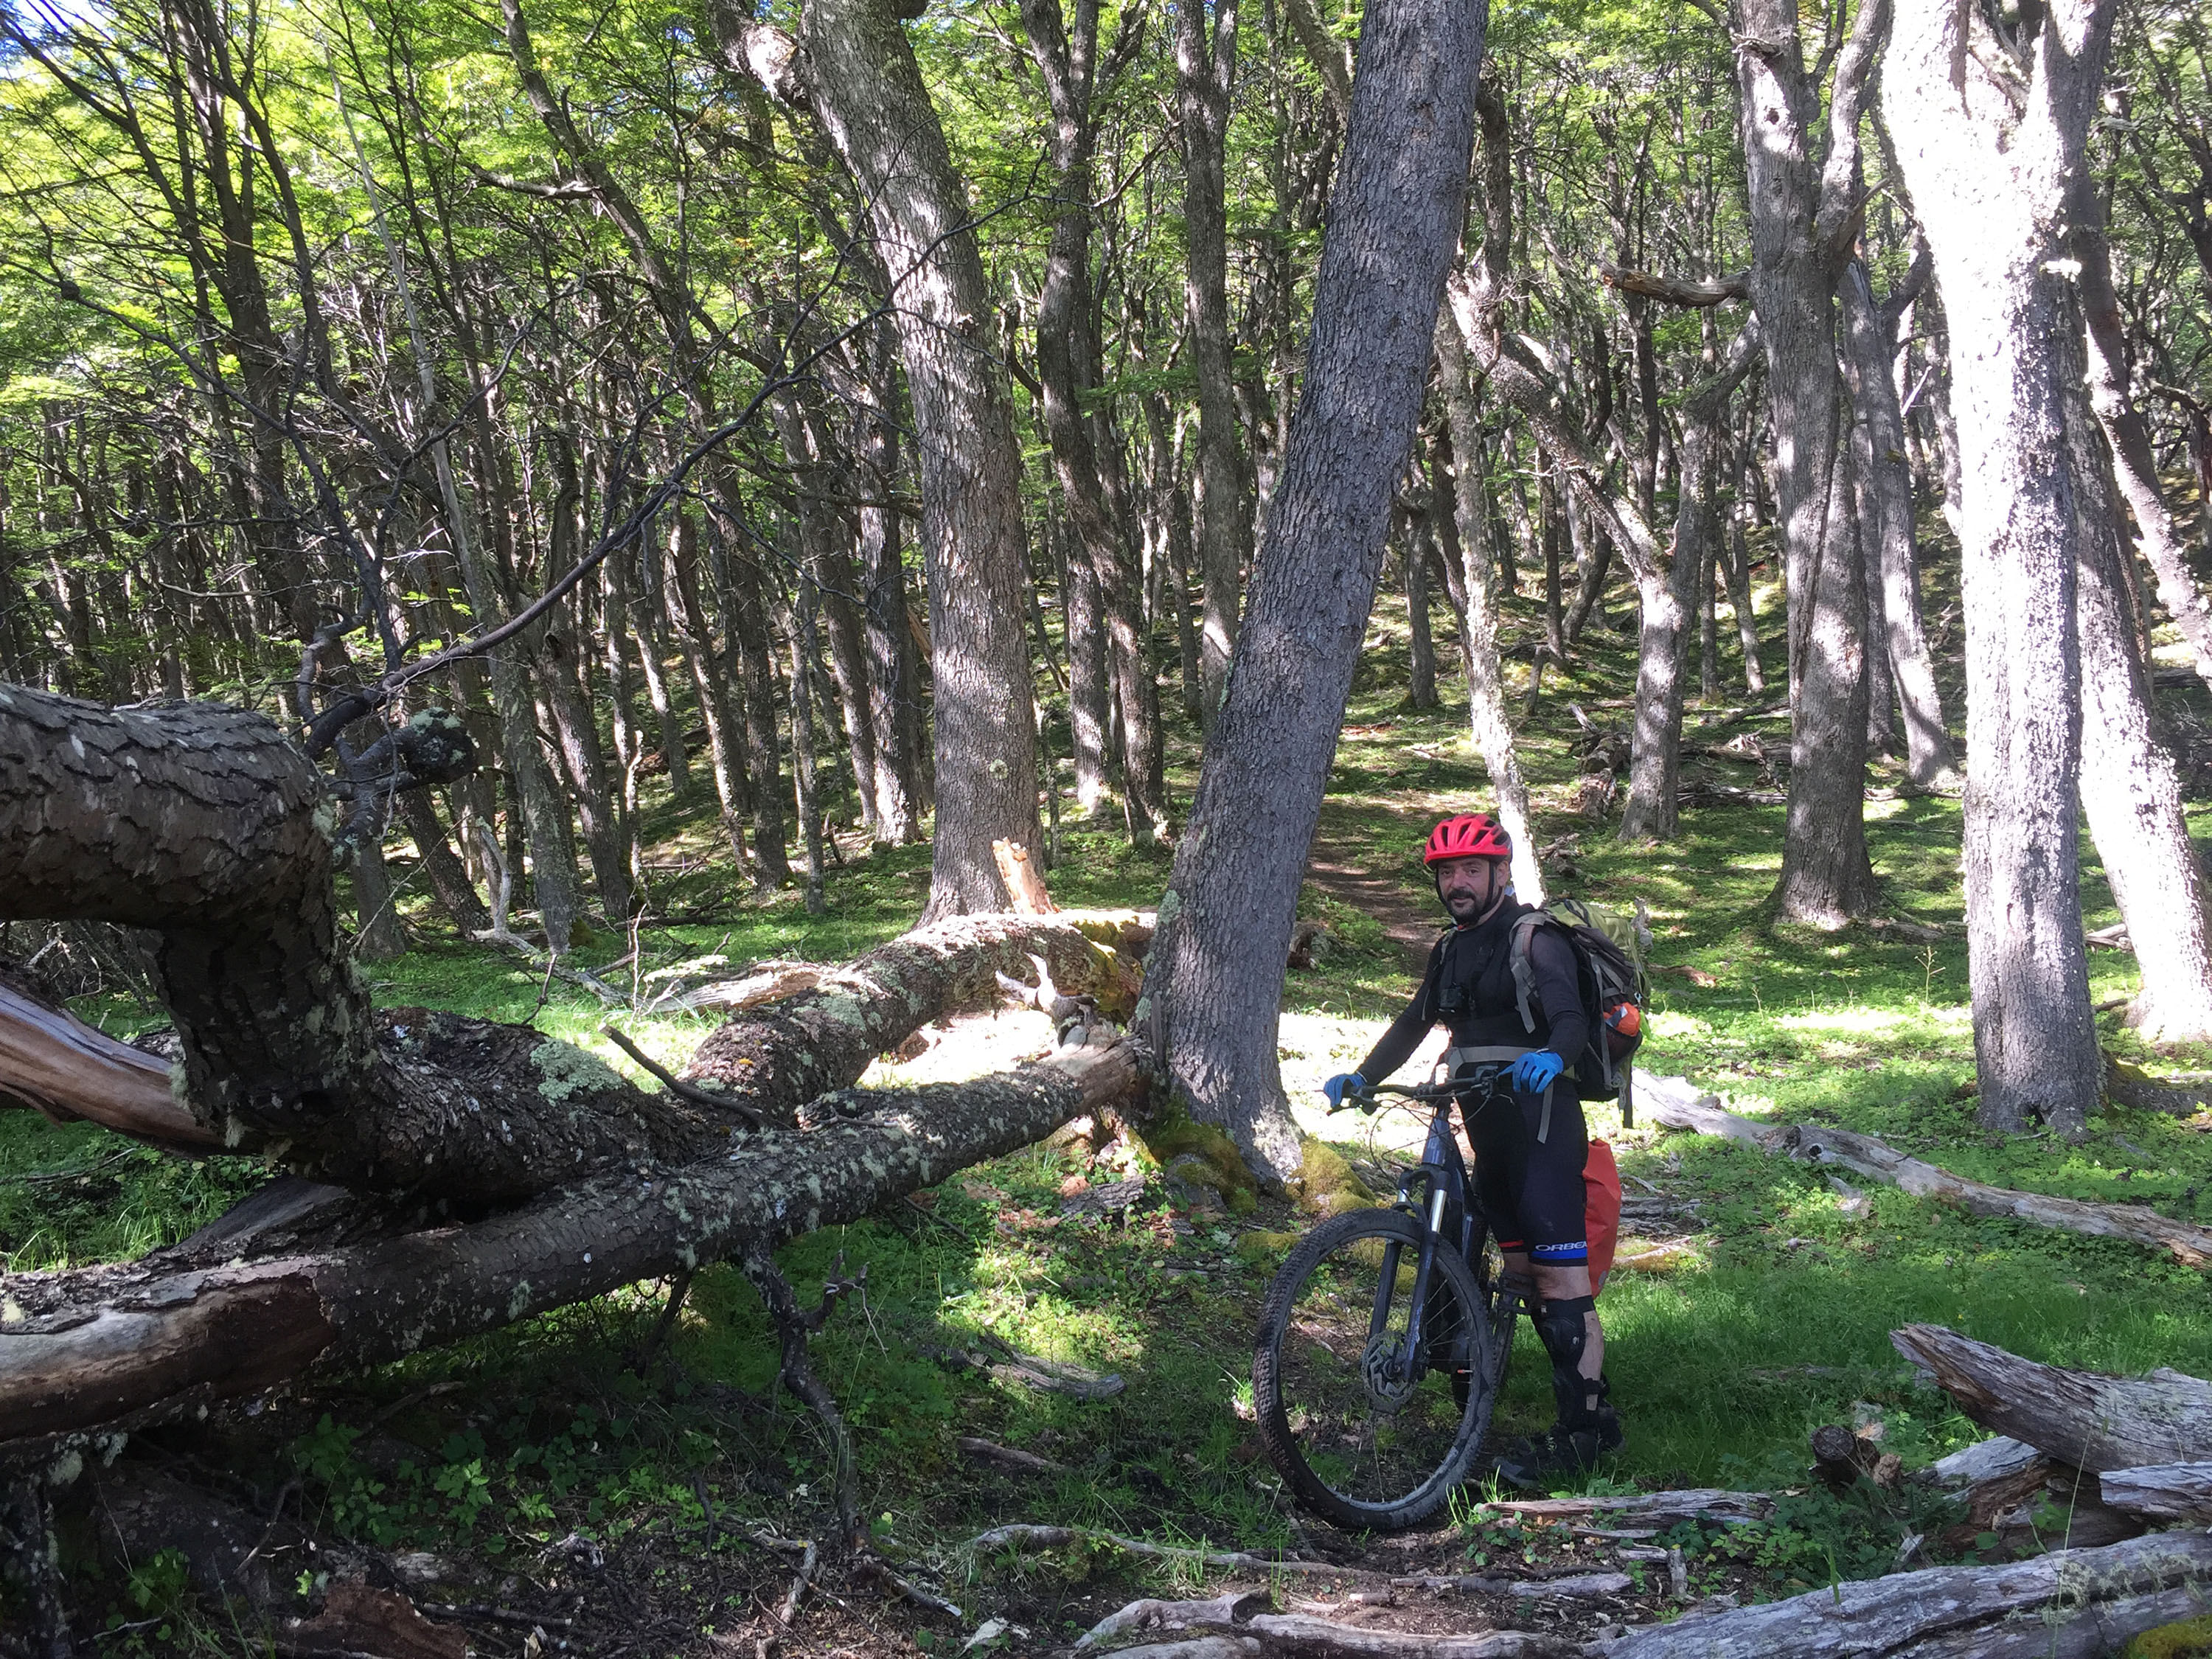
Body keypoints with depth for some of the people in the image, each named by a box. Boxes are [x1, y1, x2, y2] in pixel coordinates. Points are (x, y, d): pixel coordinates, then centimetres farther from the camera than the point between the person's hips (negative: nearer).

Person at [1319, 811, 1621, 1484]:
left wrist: (1551, 1055, -45)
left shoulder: (1536, 940, -9)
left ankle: (1585, 1428, -12)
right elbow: (1413, 1024, 19)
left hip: (1541, 1122, -9)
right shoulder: (1451, 949, 16)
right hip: (1489, 1128, 9)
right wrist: (1359, 1079, 6)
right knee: (1520, 1268, 10)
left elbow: (1571, 1016, -23)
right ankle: (1593, 1403, 19)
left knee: (1560, 1273, -13)